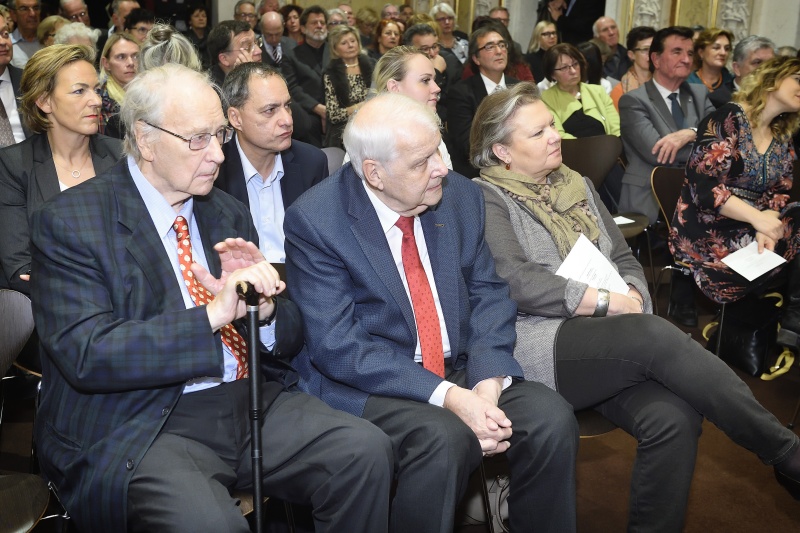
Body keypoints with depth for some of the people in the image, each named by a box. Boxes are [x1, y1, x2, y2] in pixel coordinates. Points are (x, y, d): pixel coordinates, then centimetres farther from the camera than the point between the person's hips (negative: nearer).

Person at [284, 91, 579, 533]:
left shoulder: (460, 196, 2)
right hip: (365, 383, -5)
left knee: (551, 417, -18)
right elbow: (337, 346, -18)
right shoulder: (314, 221, -14)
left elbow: (488, 294, 5)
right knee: (445, 437, -32)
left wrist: (488, 382, -14)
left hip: (462, 370, 5)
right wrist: (447, 396, -25)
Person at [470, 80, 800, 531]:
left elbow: (625, 259, 20)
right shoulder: (485, 198, 2)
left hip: (610, 348, 6)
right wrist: (604, 302, -13)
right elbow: (512, 279, -13)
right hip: (538, 346, -5)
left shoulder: (577, 185, 22)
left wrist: (633, 298, -3)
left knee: (673, 418, -25)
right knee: (656, 335, -31)